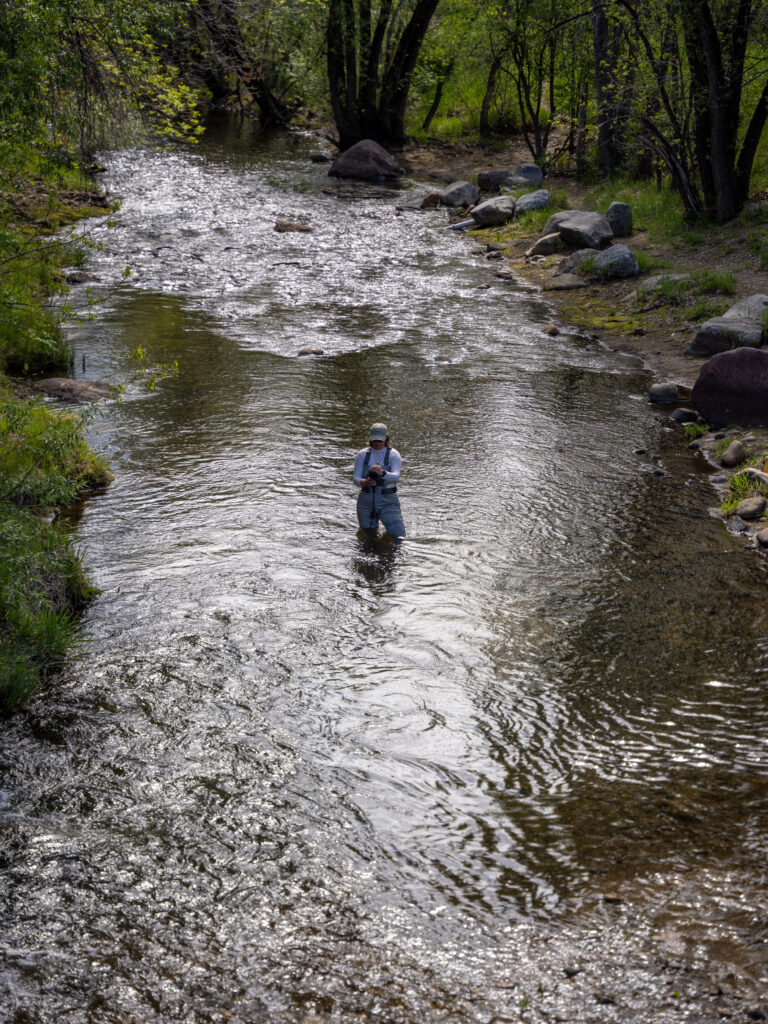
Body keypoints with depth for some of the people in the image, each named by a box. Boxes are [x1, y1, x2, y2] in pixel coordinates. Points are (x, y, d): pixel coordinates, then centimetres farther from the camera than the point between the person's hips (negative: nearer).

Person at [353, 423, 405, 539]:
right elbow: (356, 478, -6)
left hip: (388, 501, -2)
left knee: (399, 538, -6)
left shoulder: (393, 454, -6)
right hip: (366, 500, 2)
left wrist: (382, 473, -42)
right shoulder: (363, 454, 1)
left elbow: (396, 476, -21)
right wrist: (364, 482, -30)